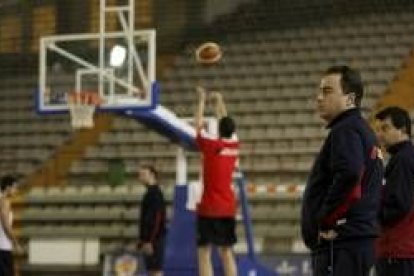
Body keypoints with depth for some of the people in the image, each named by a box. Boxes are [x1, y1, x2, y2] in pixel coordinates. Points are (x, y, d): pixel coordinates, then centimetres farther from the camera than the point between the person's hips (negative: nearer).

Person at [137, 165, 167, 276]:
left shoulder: (155, 193, -13)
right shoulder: (150, 193, 17)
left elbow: (157, 219, -19)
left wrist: (150, 241, -22)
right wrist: (143, 239, 21)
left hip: (154, 239, -10)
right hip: (149, 238, 10)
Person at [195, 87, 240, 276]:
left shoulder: (211, 146, -10)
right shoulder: (234, 146, 5)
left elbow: (198, 125, 3)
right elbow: (226, 123, 22)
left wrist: (202, 100, 14)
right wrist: (219, 101, 32)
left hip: (209, 208, -6)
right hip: (228, 208, 6)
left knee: (204, 252, -5)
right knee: (226, 251, 10)